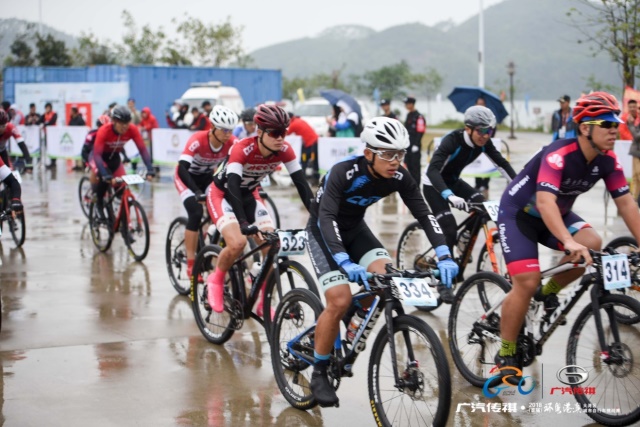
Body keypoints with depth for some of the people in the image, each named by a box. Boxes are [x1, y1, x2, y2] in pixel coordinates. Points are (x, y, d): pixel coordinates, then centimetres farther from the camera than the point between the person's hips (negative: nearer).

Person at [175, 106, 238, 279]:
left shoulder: (232, 142, -23)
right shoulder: (198, 140, -34)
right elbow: (182, 168, -41)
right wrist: (197, 191, -53)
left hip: (208, 177, 4)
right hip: (187, 177, -4)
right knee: (196, 213, -23)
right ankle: (191, 265, -16)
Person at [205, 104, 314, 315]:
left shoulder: (284, 150, -19)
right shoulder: (242, 149, -33)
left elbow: (301, 183, -19)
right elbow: (232, 187, -42)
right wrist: (244, 224, -54)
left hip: (249, 195, 5)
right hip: (222, 194, -5)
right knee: (237, 242, -29)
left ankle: (263, 304, 4)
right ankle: (216, 280, 1)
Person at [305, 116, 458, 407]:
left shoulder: (399, 177, -17)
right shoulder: (343, 173, -32)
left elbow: (424, 214, -19)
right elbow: (327, 218, -41)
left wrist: (444, 257, -32)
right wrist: (345, 263, -54)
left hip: (355, 229, 5)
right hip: (323, 232, -5)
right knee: (340, 300, -21)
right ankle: (319, 374, -5)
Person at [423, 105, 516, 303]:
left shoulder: (483, 142, -14)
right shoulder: (453, 140, -33)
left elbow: (501, 163, -4)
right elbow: (433, 170, -43)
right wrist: (449, 196, -57)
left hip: (453, 181, 7)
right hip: (434, 184, -7)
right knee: (449, 230, -17)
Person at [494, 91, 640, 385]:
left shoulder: (607, 160, -12)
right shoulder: (559, 155, -33)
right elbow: (545, 202, -45)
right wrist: (568, 242, -58)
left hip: (556, 212, 6)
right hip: (518, 213, -6)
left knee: (592, 245, -21)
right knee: (527, 283, -19)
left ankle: (549, 292, 6)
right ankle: (506, 354, -1)